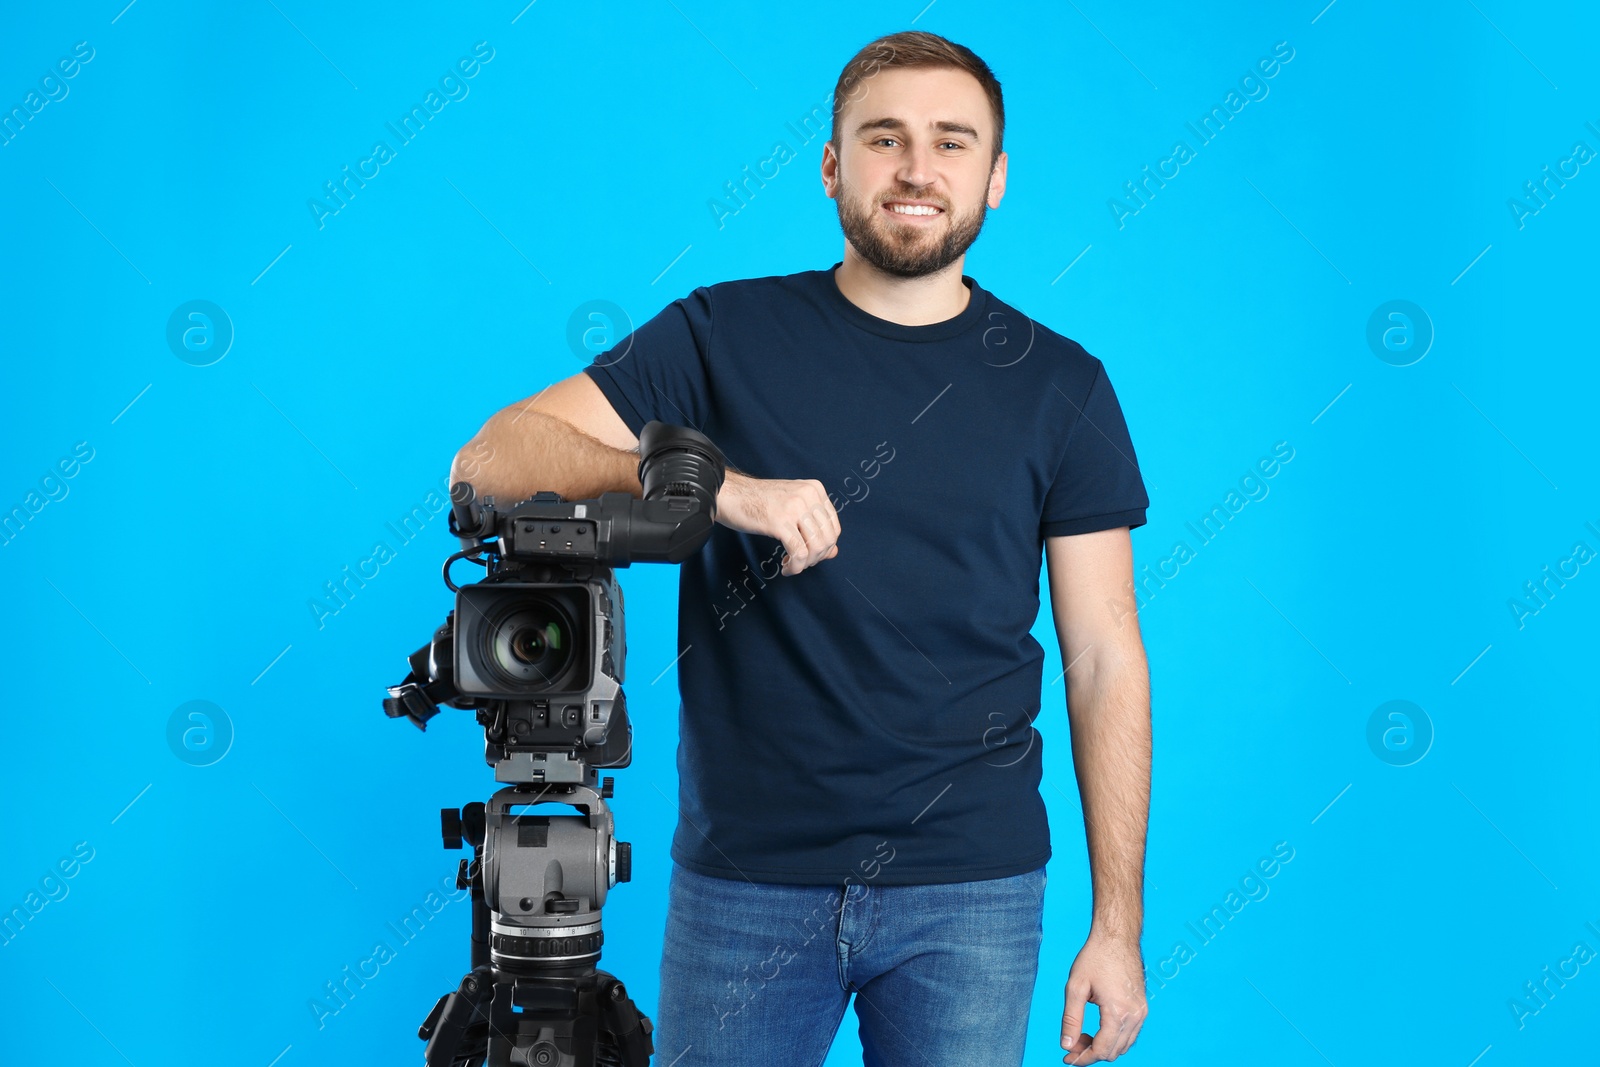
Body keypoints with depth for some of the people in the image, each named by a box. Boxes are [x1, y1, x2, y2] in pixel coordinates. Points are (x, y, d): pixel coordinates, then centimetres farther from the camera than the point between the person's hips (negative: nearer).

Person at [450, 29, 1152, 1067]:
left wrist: (1118, 923, -2)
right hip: (745, 878, 0)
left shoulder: (1060, 385, 3)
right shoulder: (727, 335, 0)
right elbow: (490, 461, -8)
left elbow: (1103, 659, 3)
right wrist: (714, 484, -24)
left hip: (971, 891, 1)